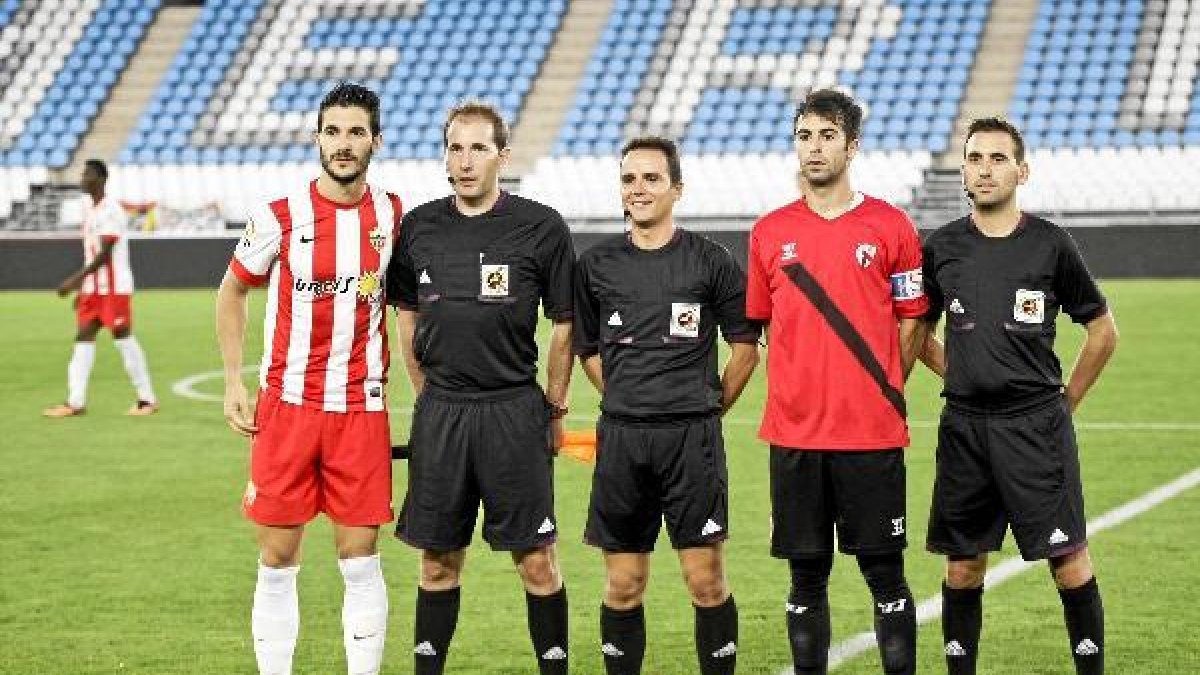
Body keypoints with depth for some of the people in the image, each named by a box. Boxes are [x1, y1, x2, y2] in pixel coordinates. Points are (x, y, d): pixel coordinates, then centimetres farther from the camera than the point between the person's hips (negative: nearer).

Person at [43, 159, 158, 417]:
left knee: (123, 337, -4)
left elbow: (104, 254, -21)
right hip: (93, 287, 8)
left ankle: (147, 399, 6)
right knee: (84, 337, 2)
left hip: (114, 287, -8)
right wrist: (82, 286, 20)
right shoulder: (88, 207, 13)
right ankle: (75, 402, 1)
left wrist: (76, 279, -26)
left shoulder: (111, 210, -14)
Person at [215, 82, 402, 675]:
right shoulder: (279, 217, -5)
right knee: (278, 562, 3)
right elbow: (232, 293, 10)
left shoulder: (395, 216, 2)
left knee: (360, 561, 4)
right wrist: (233, 383, 3)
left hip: (362, 409, 1)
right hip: (286, 404, -1)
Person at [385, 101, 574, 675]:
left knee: (536, 562, -1)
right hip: (439, 414, 3)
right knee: (438, 561, 9)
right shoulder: (418, 227, 5)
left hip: (514, 409, -3)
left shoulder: (542, 228, -4)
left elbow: (564, 325, 2)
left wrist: (553, 409, 3)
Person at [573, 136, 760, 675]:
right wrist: (629, 402, 12)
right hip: (621, 438, 2)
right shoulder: (595, 266, 7)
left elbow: (745, 344, 7)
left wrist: (710, 407, 6)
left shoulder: (711, 262, 0)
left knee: (706, 580, -2)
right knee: (623, 585, 6)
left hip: (692, 437, -2)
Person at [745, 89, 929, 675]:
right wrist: (802, 392, 10)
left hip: (872, 434, -2)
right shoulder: (769, 232, 8)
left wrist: (881, 394, 2)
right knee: (807, 576, 7)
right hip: (794, 433, 2)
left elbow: (911, 322, 5)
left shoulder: (890, 226, 1)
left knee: (884, 572, 1)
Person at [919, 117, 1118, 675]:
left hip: (1036, 422, -2)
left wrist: (1065, 400, 7)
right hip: (963, 426, 2)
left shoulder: (1050, 245, -1)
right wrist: (958, 376, 9)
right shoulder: (942, 248, 5)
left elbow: (1103, 331, 8)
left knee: (1069, 560, -6)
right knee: (963, 567, 7)